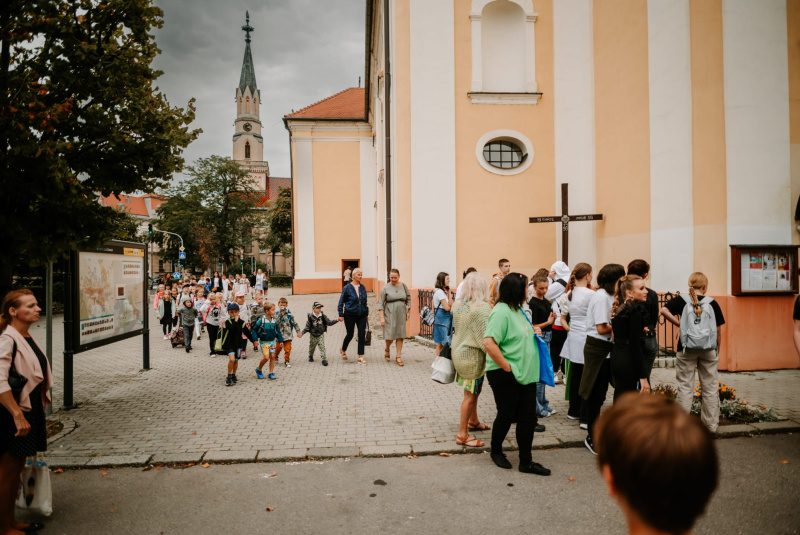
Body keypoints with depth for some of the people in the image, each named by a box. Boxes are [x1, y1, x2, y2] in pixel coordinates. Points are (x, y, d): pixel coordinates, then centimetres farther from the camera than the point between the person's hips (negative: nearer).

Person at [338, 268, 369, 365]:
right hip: (350, 315, -4)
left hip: (361, 315, 4)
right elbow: (341, 302, -4)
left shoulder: (362, 287, 6)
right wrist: (341, 315, -9)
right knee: (350, 335, 8)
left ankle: (360, 357, 6)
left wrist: (366, 312, 15)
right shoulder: (347, 288, -7)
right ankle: (343, 350, 37)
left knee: (362, 335, -1)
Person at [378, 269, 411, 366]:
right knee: (390, 335, -5)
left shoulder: (403, 286, 5)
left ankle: (398, 357, 11)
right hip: (389, 313, -3)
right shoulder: (386, 288, -4)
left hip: (401, 313, 3)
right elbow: (380, 303, -4)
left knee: (400, 335, 3)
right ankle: (387, 349, 27)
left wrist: (409, 311, 9)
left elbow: (408, 298, 15)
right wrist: (382, 317, -9)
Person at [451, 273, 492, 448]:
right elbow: (486, 336, -24)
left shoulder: (457, 304, 1)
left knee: (473, 391, 23)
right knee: (471, 394, 2)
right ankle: (462, 435, 10)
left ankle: (473, 421, 40)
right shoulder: (482, 307, -21)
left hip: (460, 351, 8)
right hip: (473, 355, -8)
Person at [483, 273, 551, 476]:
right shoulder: (501, 311, -19)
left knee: (528, 417, 11)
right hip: (506, 376, -8)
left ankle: (526, 462, 23)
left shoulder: (518, 310, 10)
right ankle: (496, 451, 33)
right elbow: (489, 343, -29)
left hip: (526, 374, 9)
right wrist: (506, 367, -22)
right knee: (506, 415, 9)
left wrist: (533, 333, 5)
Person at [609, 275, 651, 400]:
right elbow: (635, 344, -19)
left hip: (616, 359, 9)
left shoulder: (618, 309, 10)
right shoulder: (635, 311, -15)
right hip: (630, 363, -9)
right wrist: (643, 377, -18)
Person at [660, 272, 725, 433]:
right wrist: (717, 352, 14)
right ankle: (711, 425, 22)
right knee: (710, 389, 13)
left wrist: (679, 323, -7)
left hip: (686, 349, -1)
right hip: (709, 350, 1)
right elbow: (719, 331, 5)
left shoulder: (681, 300, 0)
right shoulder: (712, 303, 3)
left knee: (685, 388, 7)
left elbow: (664, 310, -19)